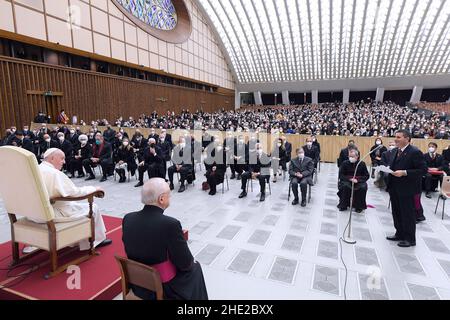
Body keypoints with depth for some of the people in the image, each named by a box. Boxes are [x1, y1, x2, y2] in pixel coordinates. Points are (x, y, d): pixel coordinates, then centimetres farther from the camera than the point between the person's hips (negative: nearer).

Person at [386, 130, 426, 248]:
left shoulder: (415, 152, -15)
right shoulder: (395, 151, 10)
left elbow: (423, 170, -18)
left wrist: (404, 173, -25)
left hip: (406, 189, -8)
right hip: (394, 188, 8)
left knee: (408, 214, 5)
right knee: (396, 213, 18)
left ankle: (410, 239, 20)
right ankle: (400, 234, 34)